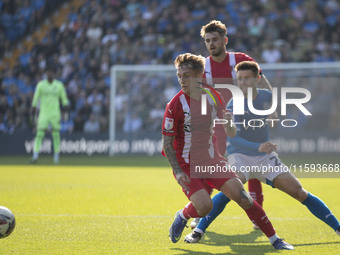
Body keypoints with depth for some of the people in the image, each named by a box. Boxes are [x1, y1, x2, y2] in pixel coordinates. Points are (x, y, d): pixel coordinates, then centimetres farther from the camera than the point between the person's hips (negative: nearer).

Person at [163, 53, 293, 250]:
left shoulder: (212, 97, 0)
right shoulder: (176, 105, -13)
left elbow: (231, 134, 6)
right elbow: (167, 143, -10)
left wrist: (228, 123, -18)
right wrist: (178, 172, -19)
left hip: (213, 160, 4)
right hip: (187, 165, -3)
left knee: (242, 196, -10)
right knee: (204, 207, -23)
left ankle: (274, 239, -1)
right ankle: (182, 217, 12)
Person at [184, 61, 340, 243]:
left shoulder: (267, 97, -2)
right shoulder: (234, 105, -16)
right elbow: (232, 138, -26)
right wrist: (258, 147, -39)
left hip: (266, 158, 4)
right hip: (240, 155, -4)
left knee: (300, 193, -2)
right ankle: (199, 231, -24)